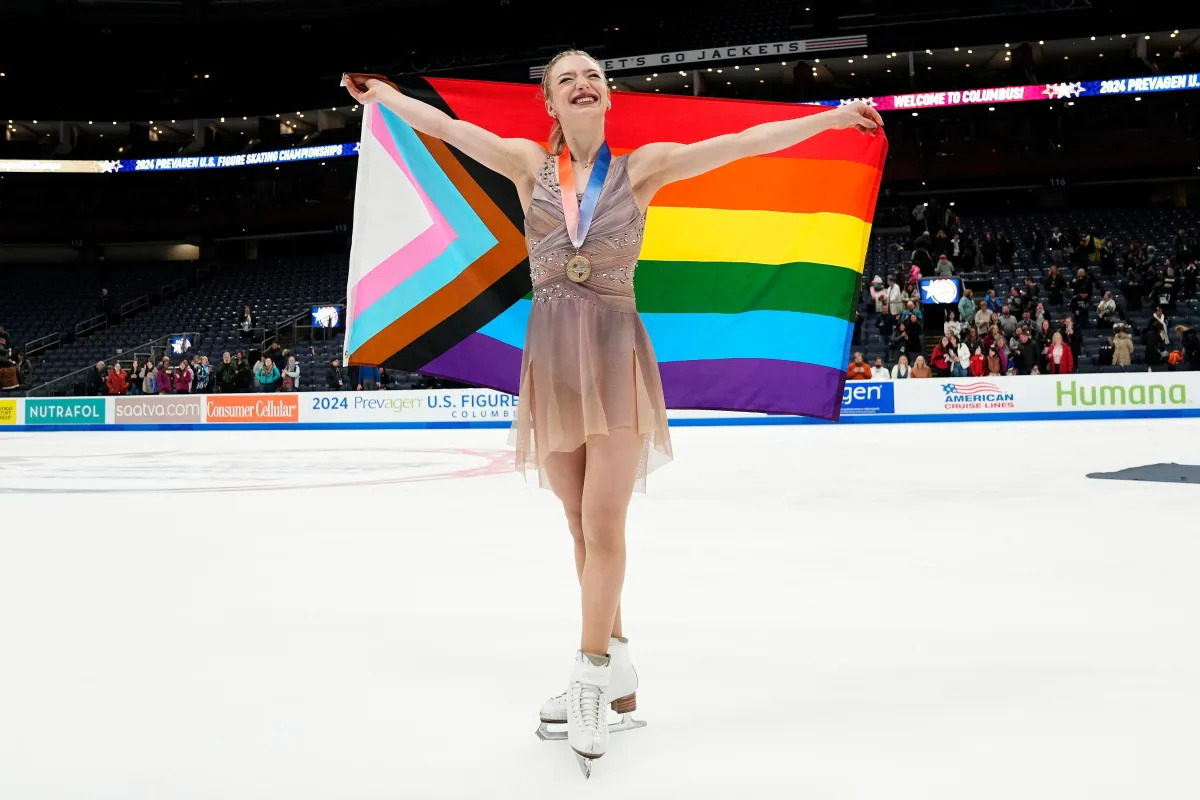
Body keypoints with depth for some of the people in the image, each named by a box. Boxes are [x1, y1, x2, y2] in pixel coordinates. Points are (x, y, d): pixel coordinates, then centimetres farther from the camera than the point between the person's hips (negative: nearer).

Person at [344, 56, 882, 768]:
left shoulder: (642, 166, 4)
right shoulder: (530, 163, 9)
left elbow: (741, 142, 2)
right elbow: (445, 127, 14)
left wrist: (832, 116, 1)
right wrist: (380, 93, 21)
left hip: (617, 354, -2)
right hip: (552, 354, 3)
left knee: (602, 522, -8)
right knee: (582, 524, 7)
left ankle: (592, 680, 3)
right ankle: (617, 665, 20)